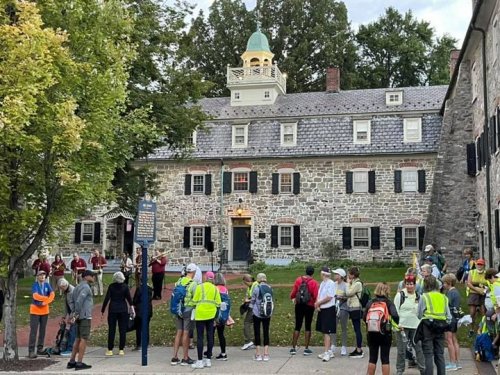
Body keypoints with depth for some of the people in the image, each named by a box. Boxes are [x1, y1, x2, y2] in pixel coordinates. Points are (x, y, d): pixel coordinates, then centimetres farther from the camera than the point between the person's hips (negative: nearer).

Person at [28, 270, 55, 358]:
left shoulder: (47, 285, 6)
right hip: (35, 310, -4)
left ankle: (40, 349, 17)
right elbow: (35, 296, -20)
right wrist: (47, 298, -13)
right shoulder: (35, 285, -6)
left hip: (45, 310, 5)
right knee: (33, 331, -6)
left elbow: (52, 294, -5)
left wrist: (45, 302, -20)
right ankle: (31, 351, -5)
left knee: (42, 330, 8)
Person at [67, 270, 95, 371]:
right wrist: (76, 314, -14)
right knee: (84, 339, -7)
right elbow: (79, 301, -21)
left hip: (79, 317, 9)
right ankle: (79, 363, -8)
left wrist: (74, 314, 13)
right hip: (85, 316, -9)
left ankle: (72, 361, 16)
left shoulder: (77, 287, 19)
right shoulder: (85, 287, -11)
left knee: (78, 339, 14)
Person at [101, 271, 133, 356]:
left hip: (113, 309, 0)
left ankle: (110, 350, 5)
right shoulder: (125, 286, -2)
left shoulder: (111, 286, -3)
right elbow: (129, 298, -1)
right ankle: (121, 349, 5)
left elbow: (107, 298, -4)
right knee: (122, 330, 5)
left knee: (111, 330, 5)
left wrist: (103, 310, 2)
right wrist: (131, 308, 10)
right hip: (123, 309, 0)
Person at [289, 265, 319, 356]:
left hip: (299, 306, 3)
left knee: (297, 326, 10)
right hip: (309, 306, -2)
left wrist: (292, 298, 23)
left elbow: (293, 292, 1)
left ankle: (293, 348, 12)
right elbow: (316, 296, -14)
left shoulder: (298, 280, -4)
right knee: (308, 327, 7)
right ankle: (306, 349, 8)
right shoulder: (314, 283, -12)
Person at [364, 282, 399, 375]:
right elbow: (395, 316, -19)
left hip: (372, 333, 2)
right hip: (385, 333, -2)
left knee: (372, 358, 12)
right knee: (385, 358, 6)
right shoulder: (388, 303, -4)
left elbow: (364, 318, 1)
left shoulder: (370, 302, 4)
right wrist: (397, 324, -1)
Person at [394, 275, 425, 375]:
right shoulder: (400, 295, -3)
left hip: (416, 326, 3)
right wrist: (398, 325, -11)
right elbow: (395, 310, -5)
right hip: (402, 326, -3)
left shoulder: (419, 296, 8)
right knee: (401, 349, 3)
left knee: (419, 347, 3)